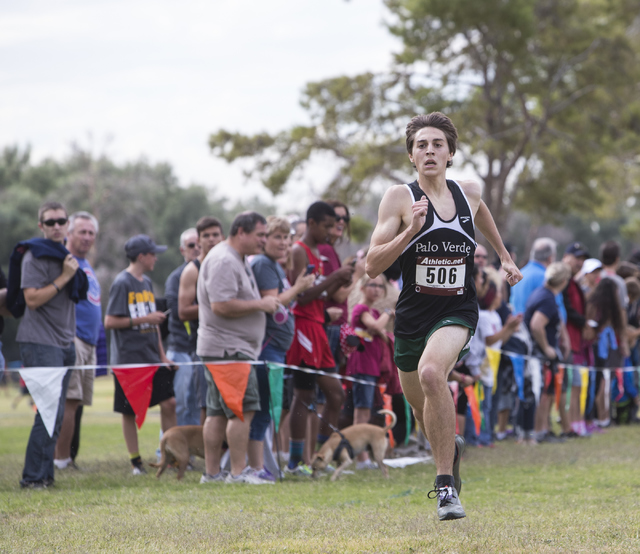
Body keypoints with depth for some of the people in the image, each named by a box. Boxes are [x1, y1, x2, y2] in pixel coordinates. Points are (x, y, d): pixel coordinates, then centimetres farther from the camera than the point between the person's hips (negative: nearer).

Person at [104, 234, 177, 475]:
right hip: (129, 358, -7)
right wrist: (144, 319, -15)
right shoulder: (122, 283, -9)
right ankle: (135, 462, 9)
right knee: (130, 411, 1)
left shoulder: (147, 283, 15)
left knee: (169, 403, -1)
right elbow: (110, 322, -13)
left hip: (152, 359, 7)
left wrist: (162, 355, 16)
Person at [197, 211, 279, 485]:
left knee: (218, 411, 10)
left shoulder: (239, 260, 20)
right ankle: (239, 471, -10)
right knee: (243, 410, -11)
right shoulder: (223, 261, -15)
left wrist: (267, 303, 16)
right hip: (228, 348, -11)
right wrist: (260, 304, -16)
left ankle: (212, 472, 12)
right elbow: (221, 305, -24)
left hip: (237, 347, 11)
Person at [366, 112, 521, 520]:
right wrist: (411, 230, -24)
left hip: (457, 312, -1)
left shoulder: (468, 192, 2)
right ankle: (452, 446, 54)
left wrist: (504, 255, 36)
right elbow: (373, 266, -13)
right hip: (413, 315, 1)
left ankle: (446, 486, -25)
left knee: (431, 372, -32)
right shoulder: (399, 198, -7)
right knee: (423, 409, 16)